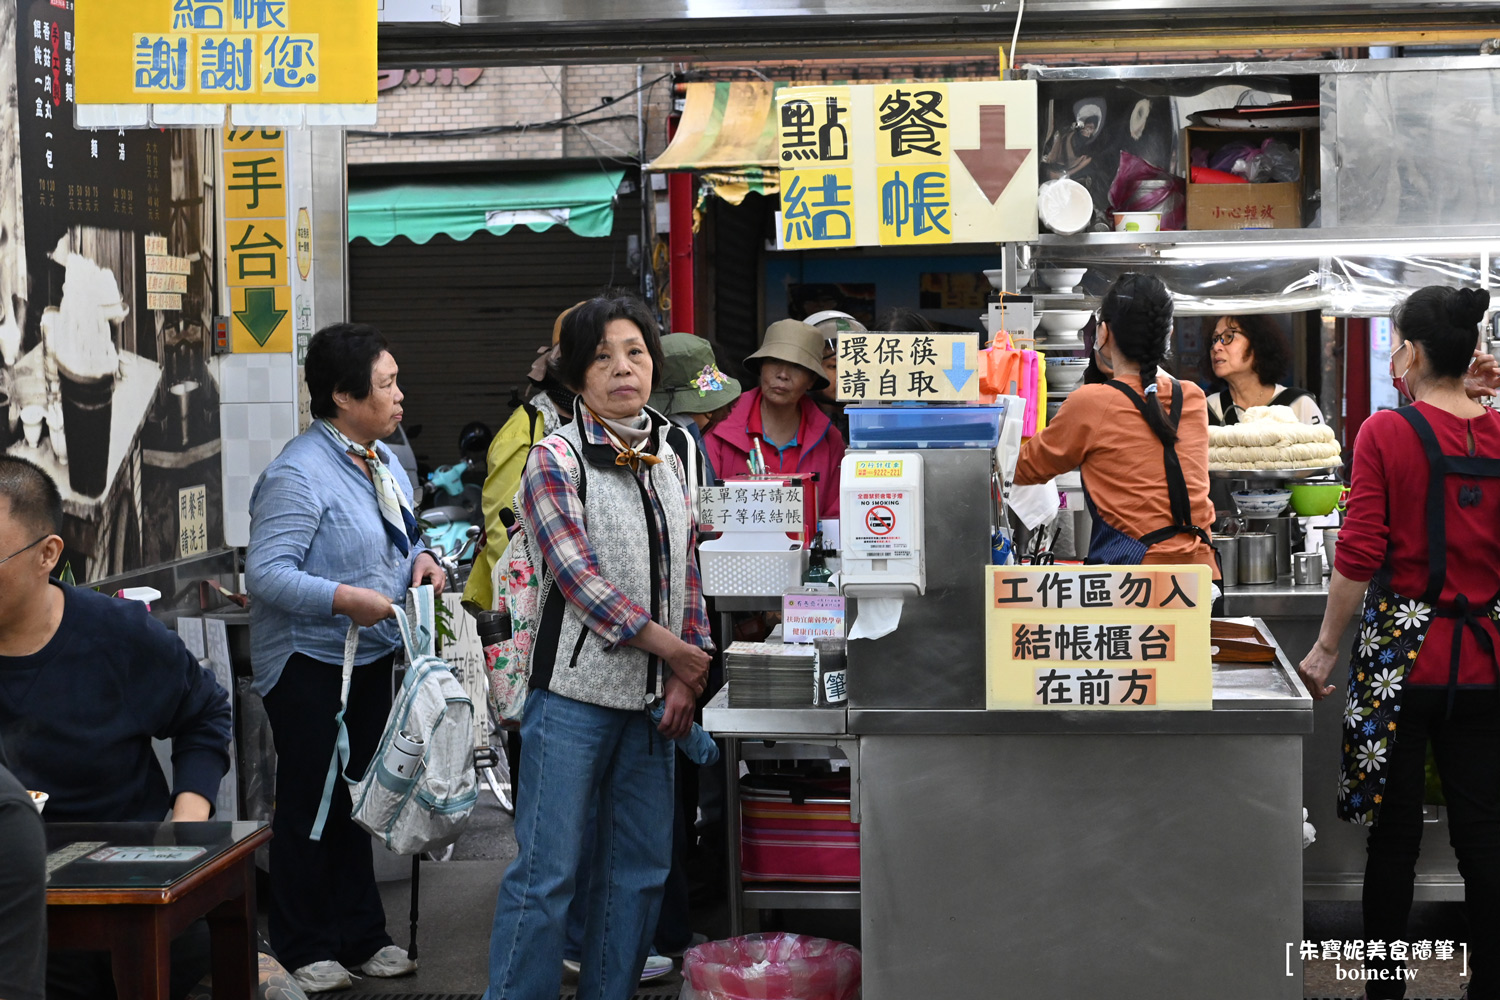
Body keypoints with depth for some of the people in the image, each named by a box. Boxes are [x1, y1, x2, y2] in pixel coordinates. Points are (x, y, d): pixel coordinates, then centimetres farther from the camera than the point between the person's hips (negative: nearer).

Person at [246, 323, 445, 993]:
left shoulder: (383, 460, 9)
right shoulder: (299, 473, -20)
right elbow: (265, 573, -25)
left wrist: (420, 560, 2)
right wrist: (345, 599, -31)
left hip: (371, 657, 9)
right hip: (310, 664, -9)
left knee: (357, 799, 17)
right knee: (310, 805, 2)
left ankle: (360, 937, 29)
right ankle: (301, 951, 16)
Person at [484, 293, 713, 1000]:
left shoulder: (666, 457, 12)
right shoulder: (556, 460, -8)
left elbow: (685, 570, 14)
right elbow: (581, 578, -16)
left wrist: (684, 681, 3)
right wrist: (674, 649, -13)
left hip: (651, 699, 7)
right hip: (575, 694, -6)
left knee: (640, 868, 11)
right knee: (547, 870, -5)